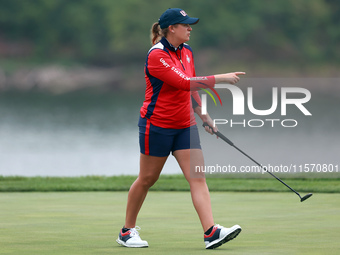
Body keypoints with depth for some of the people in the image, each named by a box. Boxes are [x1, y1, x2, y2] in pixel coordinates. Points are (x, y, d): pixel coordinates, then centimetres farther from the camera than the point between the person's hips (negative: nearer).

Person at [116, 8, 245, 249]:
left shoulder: (187, 52, 8)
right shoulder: (157, 55, -18)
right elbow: (185, 83, -28)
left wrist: (204, 116, 20)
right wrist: (220, 78, -29)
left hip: (185, 125, 7)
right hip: (157, 125, -7)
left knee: (198, 177, -7)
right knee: (147, 178, 5)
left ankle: (211, 232, -17)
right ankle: (127, 231, 21)